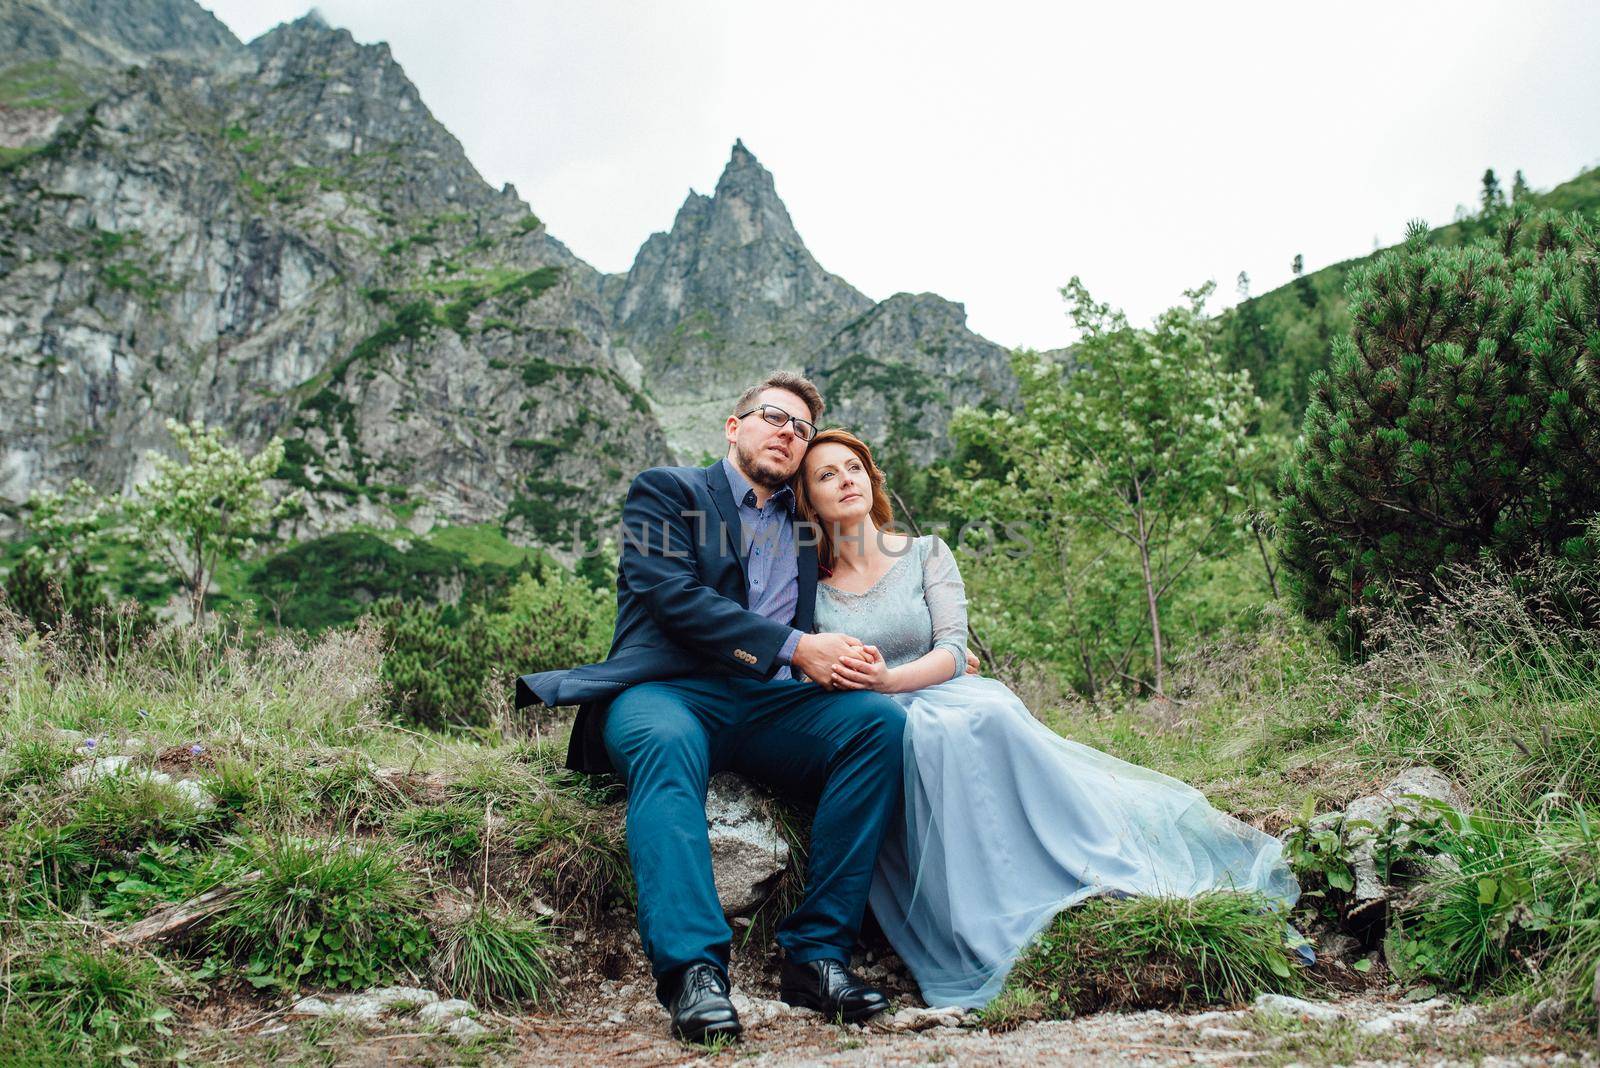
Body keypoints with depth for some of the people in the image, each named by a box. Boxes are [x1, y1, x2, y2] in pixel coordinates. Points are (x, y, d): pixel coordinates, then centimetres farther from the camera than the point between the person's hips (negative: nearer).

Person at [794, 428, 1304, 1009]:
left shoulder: (926, 553, 12)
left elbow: (953, 651, 0)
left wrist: (887, 679, -18)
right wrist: (832, 678, -14)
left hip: (944, 697, 1)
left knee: (986, 714, -36)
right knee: (936, 735, -37)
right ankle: (992, 942, -39)